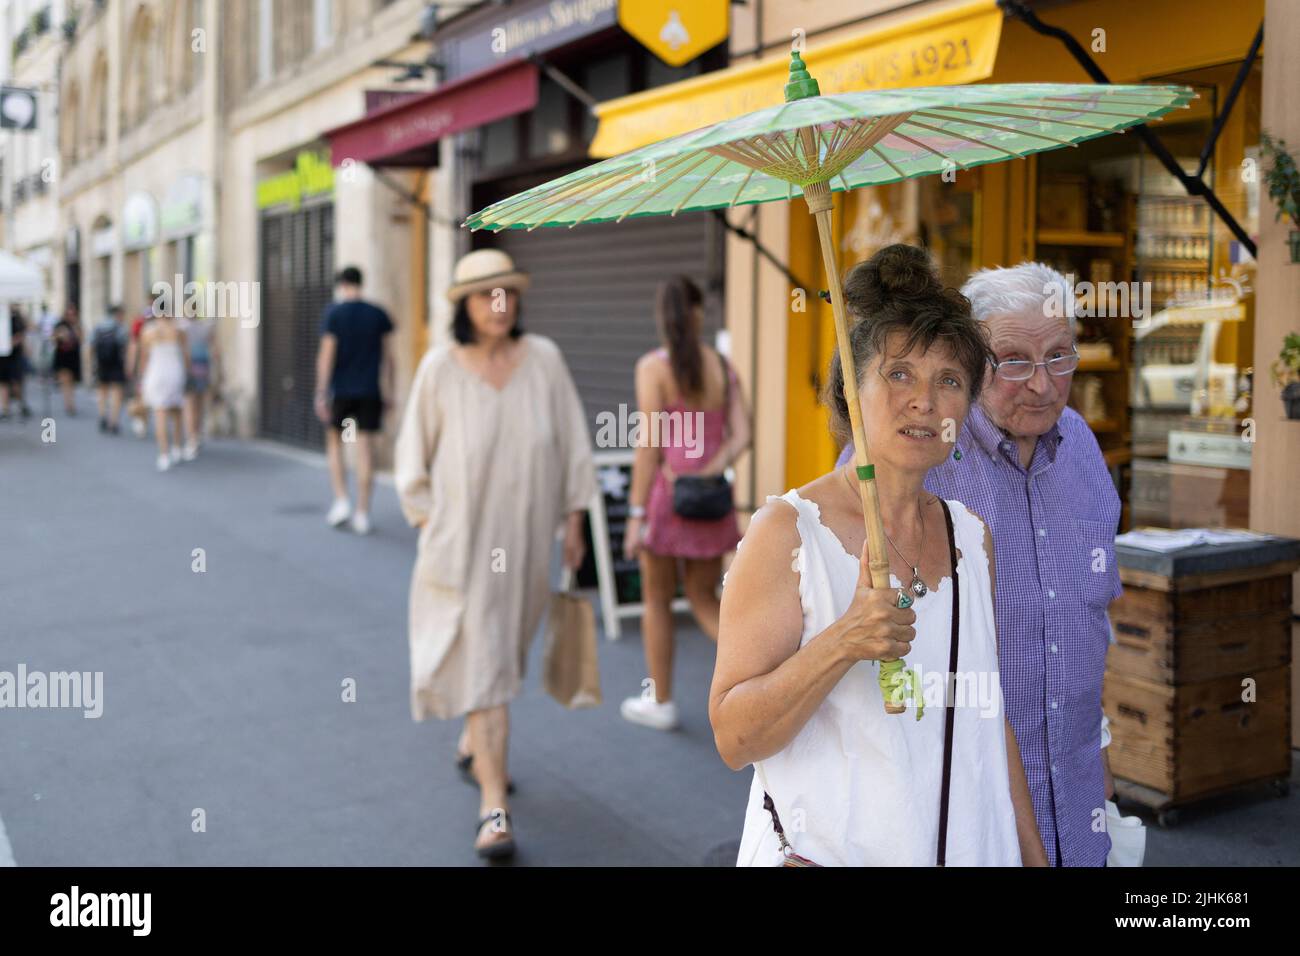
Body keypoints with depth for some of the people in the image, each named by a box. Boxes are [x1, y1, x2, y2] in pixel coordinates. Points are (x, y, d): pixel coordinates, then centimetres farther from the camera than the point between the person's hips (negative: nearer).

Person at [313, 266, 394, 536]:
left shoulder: (334, 313, -4)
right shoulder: (378, 315, 4)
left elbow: (326, 354, -9)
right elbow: (388, 356, 4)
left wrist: (321, 393, -8)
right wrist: (389, 391, 11)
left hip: (341, 389, -2)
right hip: (370, 391, 2)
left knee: (334, 442, 16)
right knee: (365, 449, 2)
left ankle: (341, 500, 4)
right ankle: (363, 512, 2)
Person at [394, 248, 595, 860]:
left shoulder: (543, 359, -5)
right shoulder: (440, 368, -9)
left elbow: (571, 443, 2)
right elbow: (415, 455, 2)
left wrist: (573, 521, 3)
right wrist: (428, 523, -1)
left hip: (527, 537, 3)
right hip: (463, 539, -3)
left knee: (502, 649, 20)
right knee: (482, 661, -7)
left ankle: (473, 746, 46)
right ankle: (493, 808, -5)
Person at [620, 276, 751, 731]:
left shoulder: (653, 366, -11)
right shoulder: (722, 365, 6)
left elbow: (649, 443, -16)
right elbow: (741, 435, -3)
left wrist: (636, 515, -13)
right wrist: (703, 476, -9)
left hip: (665, 494, -4)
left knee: (657, 599, 13)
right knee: (704, 600, 16)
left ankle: (660, 702, 22)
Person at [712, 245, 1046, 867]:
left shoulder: (972, 534, 5)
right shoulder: (787, 530, -12)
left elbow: (990, 713, 13)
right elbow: (734, 738, -17)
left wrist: (1032, 852, 10)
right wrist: (842, 642, -30)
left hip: (973, 848, 5)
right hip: (825, 852, -5)